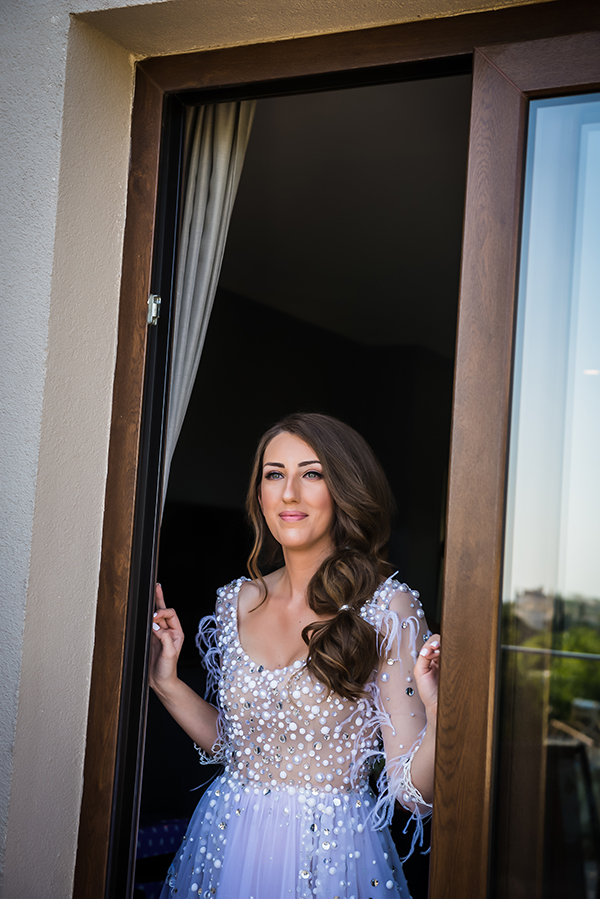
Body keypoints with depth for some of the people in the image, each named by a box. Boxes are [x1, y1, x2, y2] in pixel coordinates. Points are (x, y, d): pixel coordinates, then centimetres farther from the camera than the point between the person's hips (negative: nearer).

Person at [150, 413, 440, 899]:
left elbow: (414, 792, -17)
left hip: (330, 858, -4)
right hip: (225, 846, 5)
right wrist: (166, 682, 0)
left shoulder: (387, 608, -15)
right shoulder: (239, 601, 0)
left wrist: (438, 712, -35)